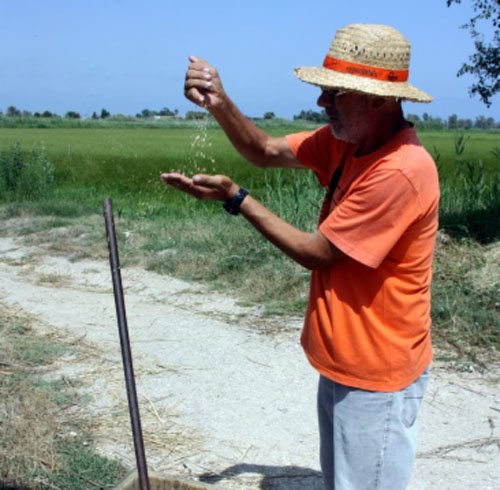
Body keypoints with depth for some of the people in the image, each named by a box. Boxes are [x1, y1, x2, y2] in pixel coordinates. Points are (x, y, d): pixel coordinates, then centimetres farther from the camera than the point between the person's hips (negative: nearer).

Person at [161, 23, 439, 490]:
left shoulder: (400, 172, -27)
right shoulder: (347, 140, 0)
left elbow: (316, 253, -21)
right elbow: (265, 152, 4)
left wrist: (234, 197, -17)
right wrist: (219, 104, -15)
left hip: (375, 379, -8)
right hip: (342, 363, 9)